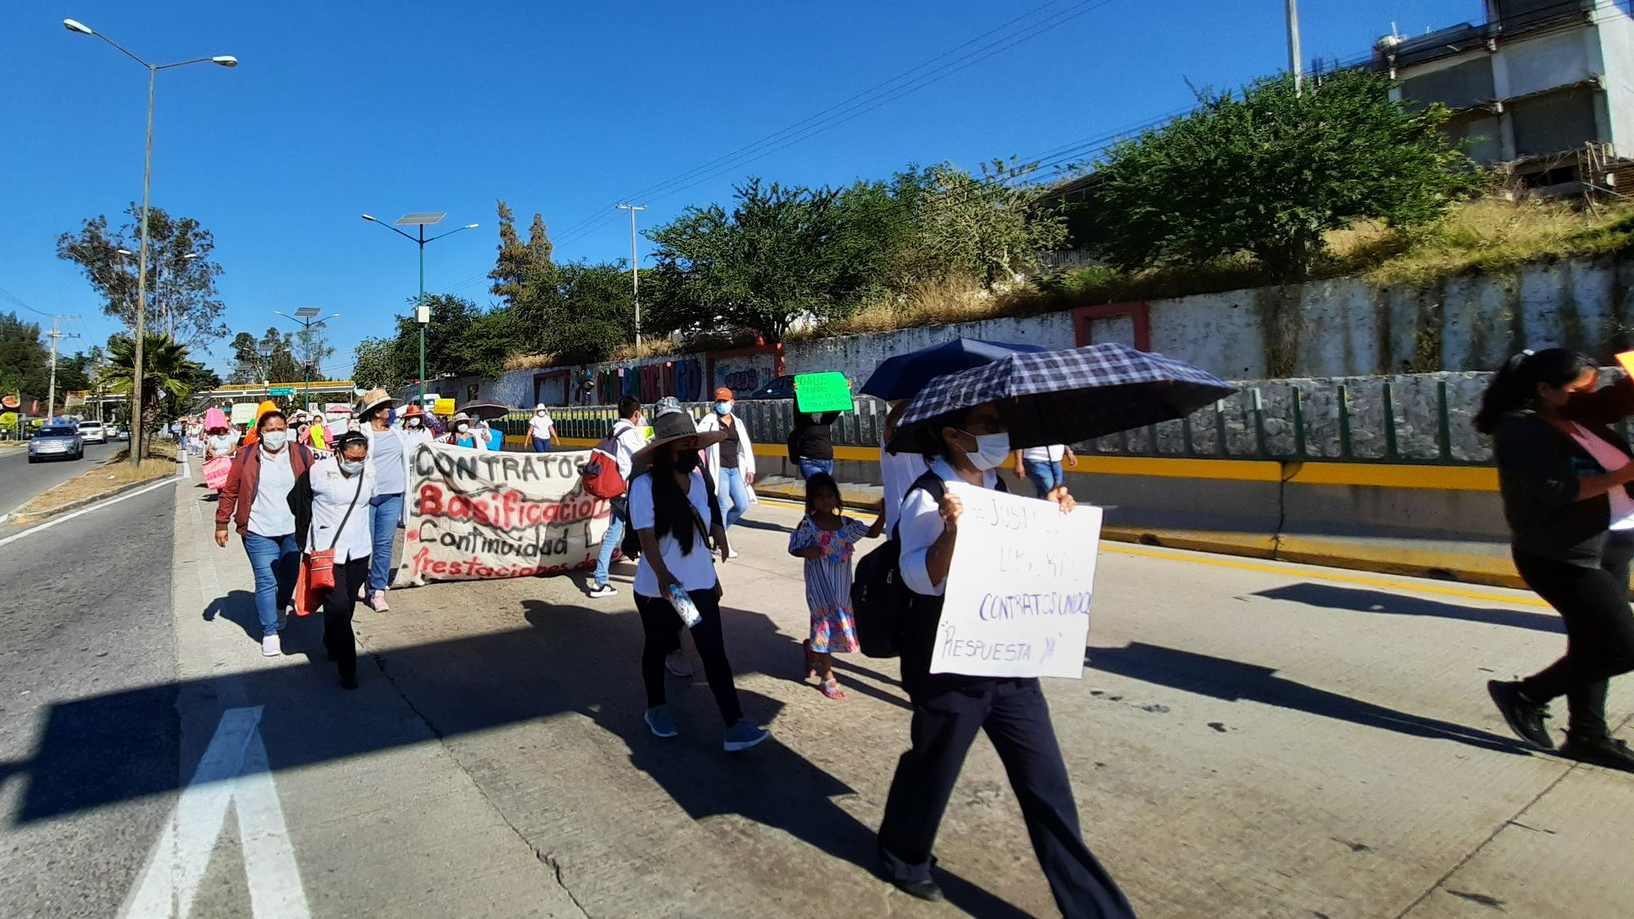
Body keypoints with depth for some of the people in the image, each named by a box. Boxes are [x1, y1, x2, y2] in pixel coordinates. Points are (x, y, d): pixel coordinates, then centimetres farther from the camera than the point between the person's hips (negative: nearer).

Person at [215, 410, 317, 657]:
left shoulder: (302, 455, 1)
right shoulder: (246, 457, -2)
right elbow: (230, 491, 3)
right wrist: (221, 524, 3)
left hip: (293, 530, 2)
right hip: (259, 532, -2)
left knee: (289, 577, 15)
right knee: (266, 581, -3)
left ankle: (280, 609, 44)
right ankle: (269, 633, 7)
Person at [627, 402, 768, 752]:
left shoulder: (699, 479, 2)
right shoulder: (645, 485, -16)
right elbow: (647, 537, -23)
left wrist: (711, 576, 12)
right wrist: (663, 576, -35)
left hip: (700, 584, 4)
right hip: (658, 587, -4)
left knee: (714, 652, 0)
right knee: (657, 648, 16)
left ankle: (735, 726, 1)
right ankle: (656, 708, 39)